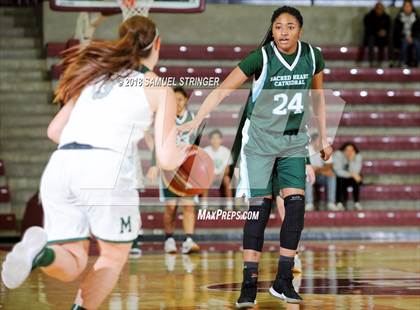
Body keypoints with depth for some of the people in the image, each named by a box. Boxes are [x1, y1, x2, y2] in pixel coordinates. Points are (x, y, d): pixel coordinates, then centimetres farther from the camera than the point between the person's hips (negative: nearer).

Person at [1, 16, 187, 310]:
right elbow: (167, 160, 8)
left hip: (60, 166, 4)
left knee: (72, 265, 9)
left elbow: (54, 130, 26)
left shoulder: (96, 75, 26)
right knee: (114, 256, 19)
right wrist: (182, 154, 31)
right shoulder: (160, 90, 13)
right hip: (106, 170, -4)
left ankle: (41, 252, -24)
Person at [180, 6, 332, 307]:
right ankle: (249, 283, -2)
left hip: (294, 142, 4)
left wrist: (323, 137, 14)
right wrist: (195, 122, -25)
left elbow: (318, 95, 12)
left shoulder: (312, 56, -5)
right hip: (260, 140, -3)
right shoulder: (261, 58, -16)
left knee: (296, 205, -7)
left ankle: (283, 281, 1)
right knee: (259, 208, -6)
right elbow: (223, 90, -16)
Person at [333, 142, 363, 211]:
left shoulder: (358, 156, -14)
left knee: (356, 180, -32)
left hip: (352, 179, 1)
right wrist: (351, 174, -36)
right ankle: (340, 202, -31)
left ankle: (357, 203, -27)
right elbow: (338, 171, -26)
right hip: (340, 178, -1)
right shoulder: (338, 155, -19)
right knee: (341, 180, -35)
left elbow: (355, 172, -25)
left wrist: (352, 160, -34)